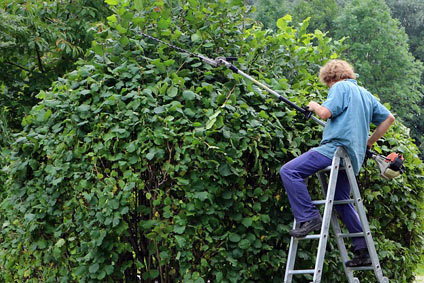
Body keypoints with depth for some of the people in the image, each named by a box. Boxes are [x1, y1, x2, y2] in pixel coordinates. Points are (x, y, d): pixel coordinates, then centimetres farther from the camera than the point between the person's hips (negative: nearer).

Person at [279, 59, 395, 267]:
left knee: (289, 171, -13)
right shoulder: (366, 94, 25)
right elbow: (388, 118, 28)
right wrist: (369, 143, 28)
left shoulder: (340, 87, -1)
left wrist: (314, 106, 7)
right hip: (353, 157, 9)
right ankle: (363, 251, 18)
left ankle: (309, 217, -20)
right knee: (342, 202, 19)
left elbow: (326, 112, -15)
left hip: (336, 147, -9)